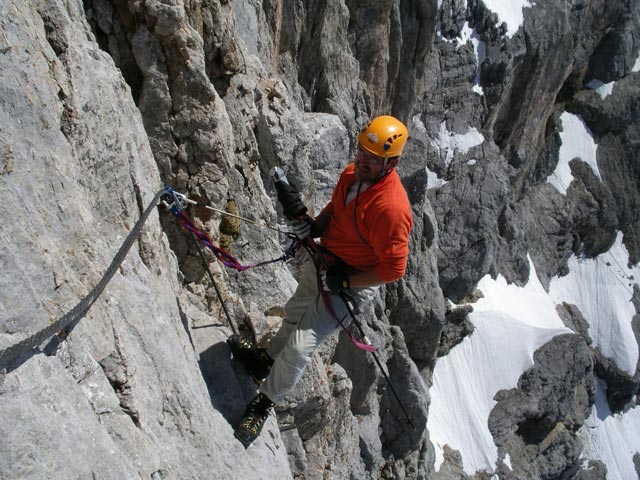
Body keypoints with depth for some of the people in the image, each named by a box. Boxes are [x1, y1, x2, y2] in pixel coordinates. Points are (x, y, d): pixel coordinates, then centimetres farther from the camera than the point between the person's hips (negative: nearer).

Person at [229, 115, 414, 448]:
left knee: (300, 346, -8)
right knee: (295, 314, 28)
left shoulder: (391, 208, -33)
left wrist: (344, 282, -21)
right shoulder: (351, 173, -9)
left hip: (351, 286, -8)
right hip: (322, 262, 8)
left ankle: (266, 401, 18)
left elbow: (393, 270, -27)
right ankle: (267, 359, 57)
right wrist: (312, 227, -8)